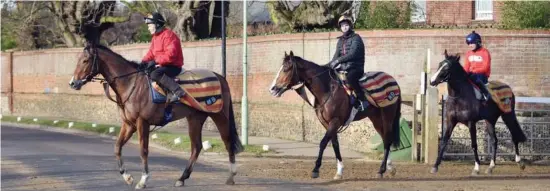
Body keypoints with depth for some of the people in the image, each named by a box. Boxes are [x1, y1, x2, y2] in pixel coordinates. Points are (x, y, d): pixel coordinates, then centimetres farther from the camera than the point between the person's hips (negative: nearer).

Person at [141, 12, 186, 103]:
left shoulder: (168, 35, -16)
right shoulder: (155, 37, 15)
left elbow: (170, 54, -26)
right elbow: (151, 53, 16)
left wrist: (156, 61, -27)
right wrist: (144, 61, -4)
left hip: (173, 66, -11)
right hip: (161, 65, 11)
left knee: (155, 74, -35)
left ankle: (177, 90, -40)